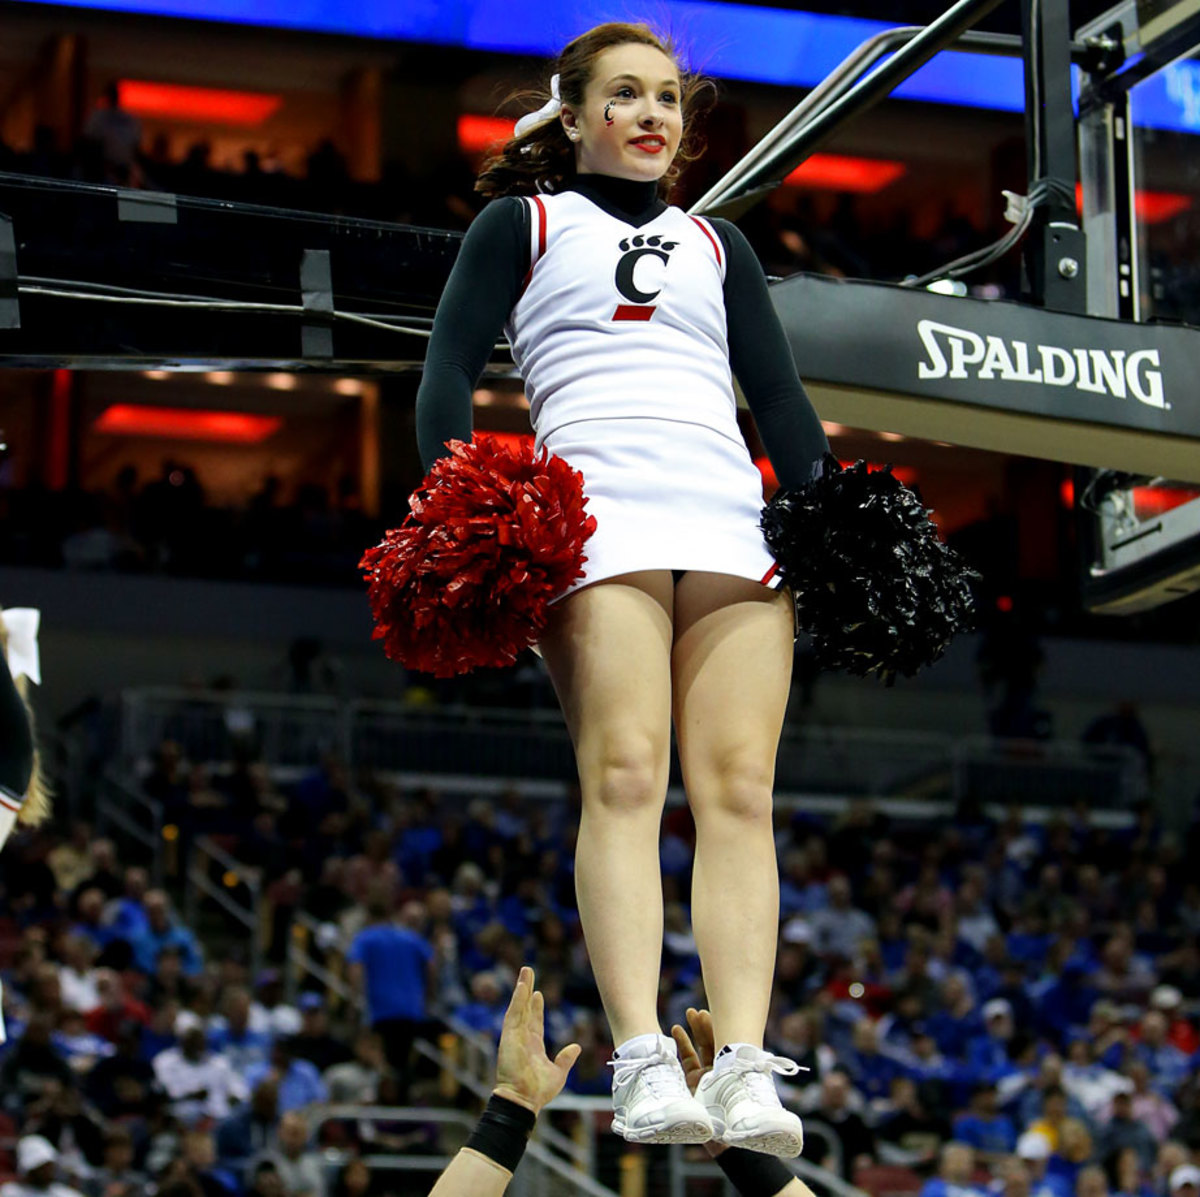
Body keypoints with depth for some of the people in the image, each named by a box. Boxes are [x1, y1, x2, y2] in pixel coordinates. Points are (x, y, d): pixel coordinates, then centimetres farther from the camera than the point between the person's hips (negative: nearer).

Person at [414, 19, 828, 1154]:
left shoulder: (719, 246, 29)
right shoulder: (523, 224, 19)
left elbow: (781, 400, 24)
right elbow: (447, 370, 9)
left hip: (734, 528, 4)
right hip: (598, 522, -4)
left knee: (738, 791, -11)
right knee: (624, 775, -20)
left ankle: (745, 1069, -20)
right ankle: (642, 1063, -29)